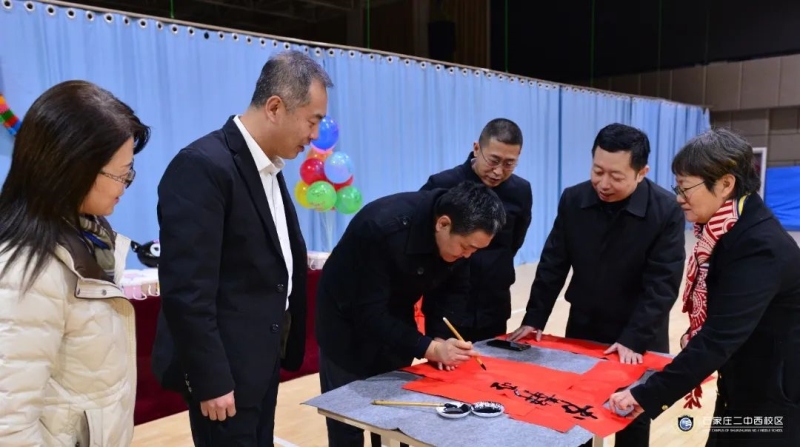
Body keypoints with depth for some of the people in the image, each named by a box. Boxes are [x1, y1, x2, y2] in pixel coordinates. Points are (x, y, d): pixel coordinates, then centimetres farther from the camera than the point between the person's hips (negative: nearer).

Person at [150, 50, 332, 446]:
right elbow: (187, 290, -22)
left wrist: (280, 350, 13)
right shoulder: (203, 166, -20)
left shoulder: (269, 169, 9)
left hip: (261, 361, 9)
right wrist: (211, 380, -19)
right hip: (223, 369, -8)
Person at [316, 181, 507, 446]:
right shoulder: (384, 228, -36)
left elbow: (455, 289, -4)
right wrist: (429, 349, -38)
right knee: (348, 423, 3)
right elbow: (370, 314, -33)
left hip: (395, 318, 5)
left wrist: (443, 344, -18)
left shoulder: (461, 233, -18)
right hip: (349, 322, -5)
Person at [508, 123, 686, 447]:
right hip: (582, 329, 3)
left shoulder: (667, 211, -17)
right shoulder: (572, 200, -8)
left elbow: (662, 285, -17)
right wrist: (534, 319, -4)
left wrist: (634, 339, -22)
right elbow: (552, 265, -2)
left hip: (640, 339, -2)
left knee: (633, 419, 14)